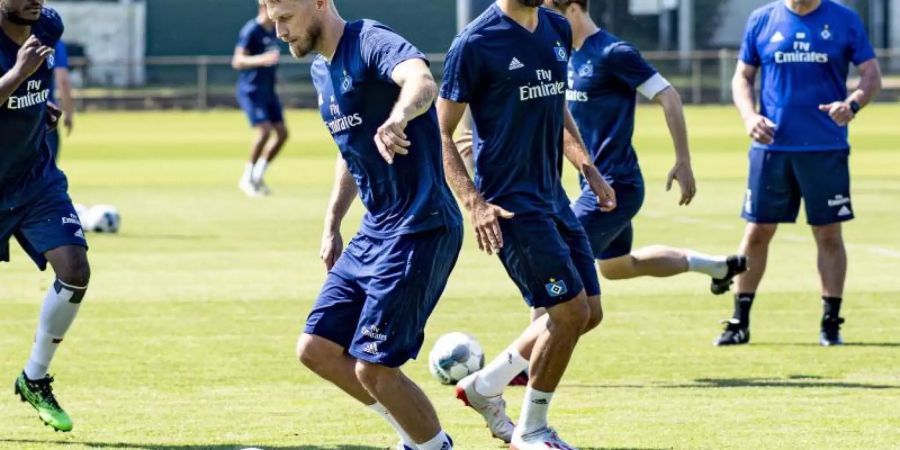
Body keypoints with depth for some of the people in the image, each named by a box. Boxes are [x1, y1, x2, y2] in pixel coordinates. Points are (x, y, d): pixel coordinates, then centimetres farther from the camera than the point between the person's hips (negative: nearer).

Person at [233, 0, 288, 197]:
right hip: (251, 90, -9)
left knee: (282, 132, 4)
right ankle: (247, 178, -6)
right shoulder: (251, 30, -15)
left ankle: (258, 175, 16)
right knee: (265, 130, -20)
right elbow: (237, 61, -23)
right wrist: (261, 60, -37)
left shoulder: (273, 30, 10)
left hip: (268, 90, 9)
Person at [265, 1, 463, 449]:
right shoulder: (322, 71, 13)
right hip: (374, 232, 10)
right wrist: (332, 225, 24)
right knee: (316, 349, 8)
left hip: (420, 228, -10)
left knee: (373, 368, -11)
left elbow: (423, 82, -39)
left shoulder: (372, 43, -16)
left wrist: (398, 118, -61)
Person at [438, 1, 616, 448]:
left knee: (589, 313, 8)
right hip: (510, 204, -8)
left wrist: (587, 168, 12)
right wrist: (474, 203, -19)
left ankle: (484, 385, 24)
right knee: (571, 310, -10)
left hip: (552, 194, 8)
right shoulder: (475, 42, -13)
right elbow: (441, 134, -10)